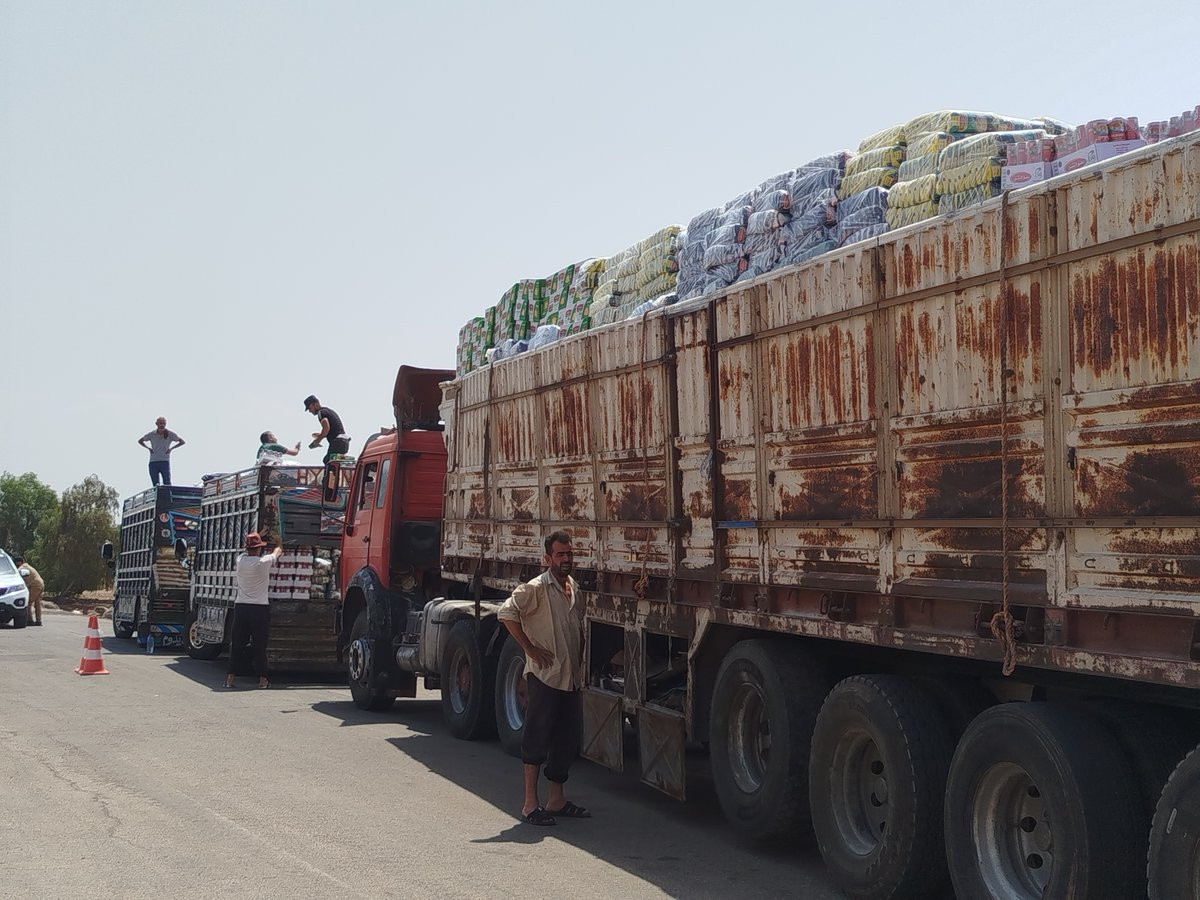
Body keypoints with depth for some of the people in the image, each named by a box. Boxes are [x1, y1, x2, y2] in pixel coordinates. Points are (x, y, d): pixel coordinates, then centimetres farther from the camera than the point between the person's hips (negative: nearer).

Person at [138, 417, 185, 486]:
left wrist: (171, 448, -2)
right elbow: (140, 441, 18)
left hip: (165, 462, -2)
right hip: (153, 462, 2)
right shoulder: (151, 434, 3)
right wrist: (148, 448, 4)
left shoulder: (170, 434, 0)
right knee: (155, 485, 3)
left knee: (167, 483, -10)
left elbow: (182, 442, 7)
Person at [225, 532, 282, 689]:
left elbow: (248, 552, 25)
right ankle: (262, 679, 8)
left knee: (237, 644, 7)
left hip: (240, 607, 4)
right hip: (260, 608, -3)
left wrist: (260, 536, 39)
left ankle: (230, 678, 6)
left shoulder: (241, 560, 0)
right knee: (260, 645, 3)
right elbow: (277, 553, 12)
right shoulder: (263, 562, -10)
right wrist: (280, 544, 36)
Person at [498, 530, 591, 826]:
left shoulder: (574, 587, 14)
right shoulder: (537, 588, -11)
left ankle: (556, 799, 21)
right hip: (544, 676, -8)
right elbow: (506, 612, -19)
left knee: (568, 740, 11)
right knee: (537, 739, -4)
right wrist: (530, 648, -17)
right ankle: (531, 804, 1)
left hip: (571, 678, 8)